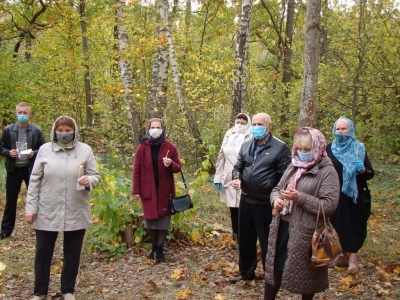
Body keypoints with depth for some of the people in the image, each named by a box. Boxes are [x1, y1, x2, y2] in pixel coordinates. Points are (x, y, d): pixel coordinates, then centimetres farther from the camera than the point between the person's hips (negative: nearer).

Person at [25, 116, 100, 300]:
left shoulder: (85, 150, -1)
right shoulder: (45, 150, 0)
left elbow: (95, 176, 1)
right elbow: (35, 181, 2)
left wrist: (89, 181, -22)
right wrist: (30, 207, -1)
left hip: (76, 213, 0)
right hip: (47, 212, 0)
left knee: (72, 254, 11)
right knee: (43, 252, 10)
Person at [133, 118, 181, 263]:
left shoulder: (170, 147, 0)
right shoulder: (142, 147, -1)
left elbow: (178, 168, 4)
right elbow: (137, 170, -1)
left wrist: (171, 164, -19)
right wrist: (136, 190, -5)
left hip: (164, 189, 0)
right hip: (148, 189, 0)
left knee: (163, 219, 3)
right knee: (150, 219, 4)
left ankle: (160, 250, 14)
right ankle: (154, 247, 24)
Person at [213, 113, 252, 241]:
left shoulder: (252, 139, -6)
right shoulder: (228, 137, 11)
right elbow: (221, 158, 13)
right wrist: (218, 178, 9)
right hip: (229, 180, 5)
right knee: (233, 211, 13)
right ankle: (236, 237, 26)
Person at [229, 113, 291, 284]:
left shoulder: (280, 147, -8)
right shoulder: (245, 146, 9)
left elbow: (284, 177, -9)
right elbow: (237, 167, 14)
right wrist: (236, 178, -8)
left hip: (266, 203, -6)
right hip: (246, 200, 6)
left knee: (267, 241, 5)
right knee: (245, 239, 16)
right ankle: (246, 273, 33)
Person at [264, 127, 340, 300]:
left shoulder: (327, 172, -12)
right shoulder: (294, 166, 10)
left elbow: (329, 205, -19)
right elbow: (277, 188, 16)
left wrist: (300, 198, -25)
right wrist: (276, 199, -8)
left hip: (306, 232, -6)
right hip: (283, 226, 6)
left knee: (305, 273, 10)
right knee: (275, 267, 16)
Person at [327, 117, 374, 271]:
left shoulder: (359, 148, -2)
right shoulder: (329, 149, 5)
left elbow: (371, 173, -2)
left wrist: (363, 170, -24)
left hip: (355, 195, -2)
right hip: (336, 195, 3)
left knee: (354, 224, -1)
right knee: (339, 225, 6)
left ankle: (352, 256, 6)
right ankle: (345, 255, 19)